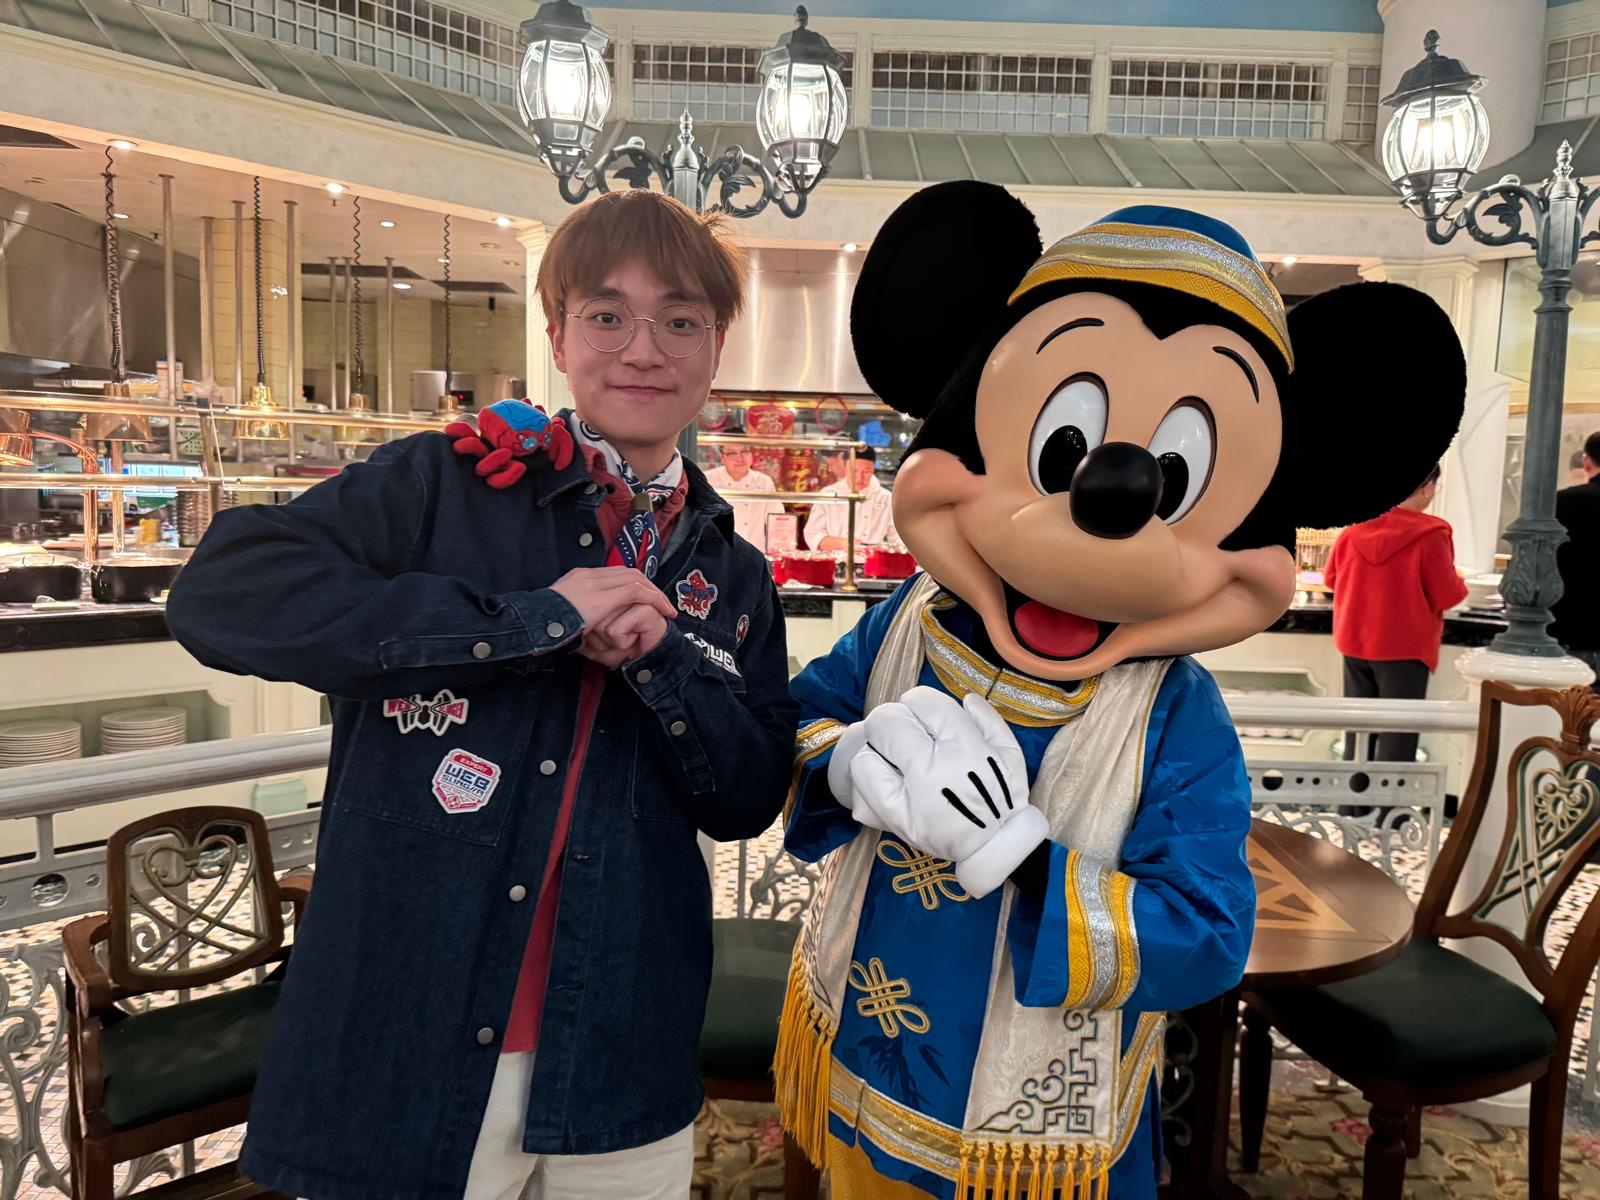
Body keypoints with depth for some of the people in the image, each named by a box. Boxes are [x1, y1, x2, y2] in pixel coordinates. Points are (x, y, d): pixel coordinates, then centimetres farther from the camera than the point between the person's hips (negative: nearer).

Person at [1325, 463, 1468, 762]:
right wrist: (1459, 584, 10)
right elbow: (1447, 596, -11)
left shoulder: (1355, 527, -2)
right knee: (1397, 737, 3)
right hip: (1404, 647, -5)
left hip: (1355, 642, 5)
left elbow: (1331, 578, 10)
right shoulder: (1431, 534, -16)